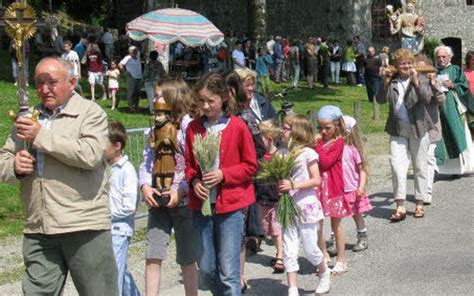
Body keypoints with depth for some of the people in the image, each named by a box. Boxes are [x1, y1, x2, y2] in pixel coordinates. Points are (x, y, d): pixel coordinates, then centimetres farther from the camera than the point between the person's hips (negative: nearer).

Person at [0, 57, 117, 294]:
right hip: (38, 230, 5)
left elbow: (90, 155, -17)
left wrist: (41, 137, -13)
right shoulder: (28, 118, 18)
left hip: (84, 225, -4)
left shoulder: (90, 112, 1)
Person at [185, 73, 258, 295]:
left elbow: (250, 166, -1)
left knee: (228, 271, -4)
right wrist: (193, 180, -8)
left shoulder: (238, 127, -5)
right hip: (201, 204, 4)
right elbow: (188, 163, 12)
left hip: (230, 204, -4)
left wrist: (223, 175, -15)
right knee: (206, 269, 11)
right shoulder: (193, 128, 4)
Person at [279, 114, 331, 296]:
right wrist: (280, 185, -10)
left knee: (310, 248, 5)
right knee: (289, 251, 1)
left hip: (306, 206, -5)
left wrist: (293, 185, -21)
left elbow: (316, 180, -12)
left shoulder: (307, 153, -10)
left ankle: (325, 274, 33)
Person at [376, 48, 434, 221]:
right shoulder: (392, 81, 6)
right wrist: (385, 83, -16)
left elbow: (427, 99, -14)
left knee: (420, 168, 8)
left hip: (418, 129, -1)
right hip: (398, 131, 1)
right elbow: (381, 100, -2)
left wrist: (416, 82, -24)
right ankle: (400, 206, -7)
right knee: (397, 167, -10)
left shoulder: (421, 79, 0)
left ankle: (419, 203, 21)